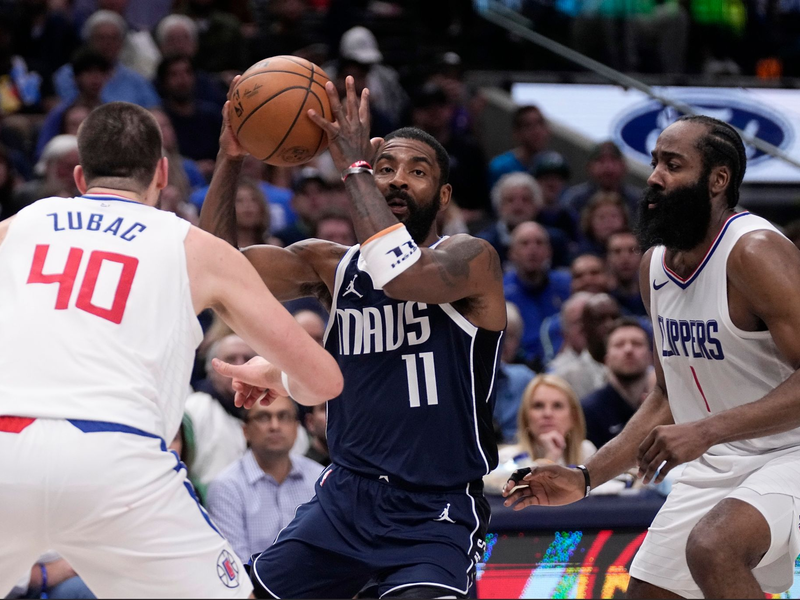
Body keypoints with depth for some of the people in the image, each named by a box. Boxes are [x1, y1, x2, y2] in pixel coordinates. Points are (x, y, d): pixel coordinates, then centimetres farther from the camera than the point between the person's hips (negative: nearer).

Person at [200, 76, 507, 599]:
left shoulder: (471, 260, -8)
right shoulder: (331, 266, 7)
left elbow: (401, 275, -30)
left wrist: (353, 165, -23)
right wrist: (230, 159, -12)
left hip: (436, 516, -5)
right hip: (345, 498, 5)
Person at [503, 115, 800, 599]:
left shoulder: (754, 252, -20)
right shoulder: (655, 265, 7)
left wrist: (706, 431, -34)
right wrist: (587, 477, 10)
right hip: (715, 467, 9)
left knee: (712, 547, -35)